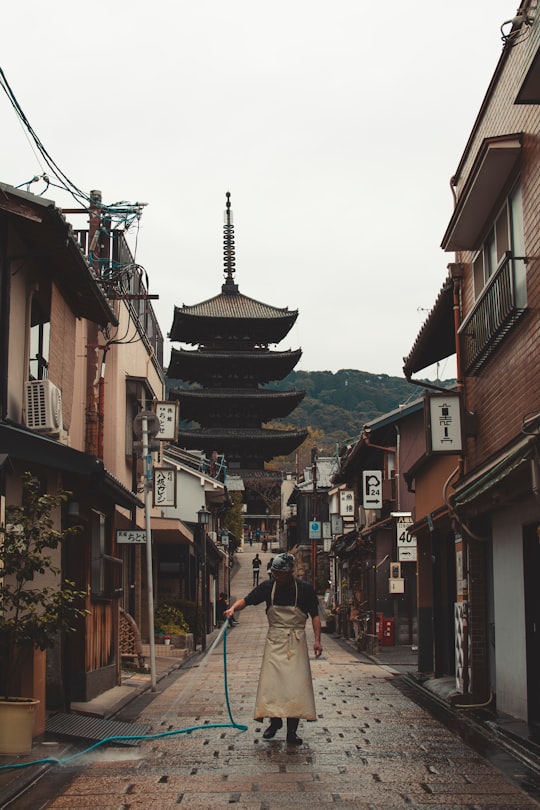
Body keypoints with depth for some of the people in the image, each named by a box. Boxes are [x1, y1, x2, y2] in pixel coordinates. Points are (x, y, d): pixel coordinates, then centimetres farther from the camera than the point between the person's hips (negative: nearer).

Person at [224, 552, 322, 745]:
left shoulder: (305, 589, -5)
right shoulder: (268, 587, -2)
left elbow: (315, 615, 0)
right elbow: (246, 600, -2)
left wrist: (317, 640, -9)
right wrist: (233, 608, -23)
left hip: (296, 641, -1)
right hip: (274, 639, 2)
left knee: (296, 683, -4)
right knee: (271, 681, -3)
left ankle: (292, 730, 1)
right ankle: (275, 721, 15)